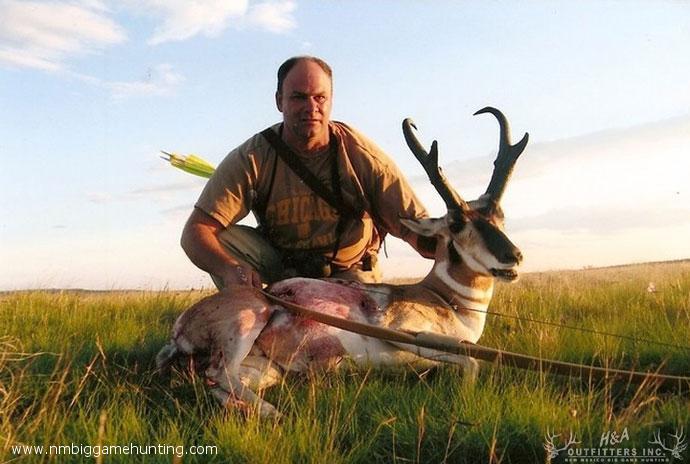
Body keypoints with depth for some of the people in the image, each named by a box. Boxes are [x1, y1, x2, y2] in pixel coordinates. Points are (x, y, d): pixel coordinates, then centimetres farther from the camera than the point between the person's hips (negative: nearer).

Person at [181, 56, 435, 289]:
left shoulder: (363, 156, -19)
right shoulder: (251, 158, -20)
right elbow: (195, 231, -26)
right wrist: (230, 268, -48)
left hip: (348, 271, -1)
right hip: (279, 265, 1)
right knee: (223, 240, -23)